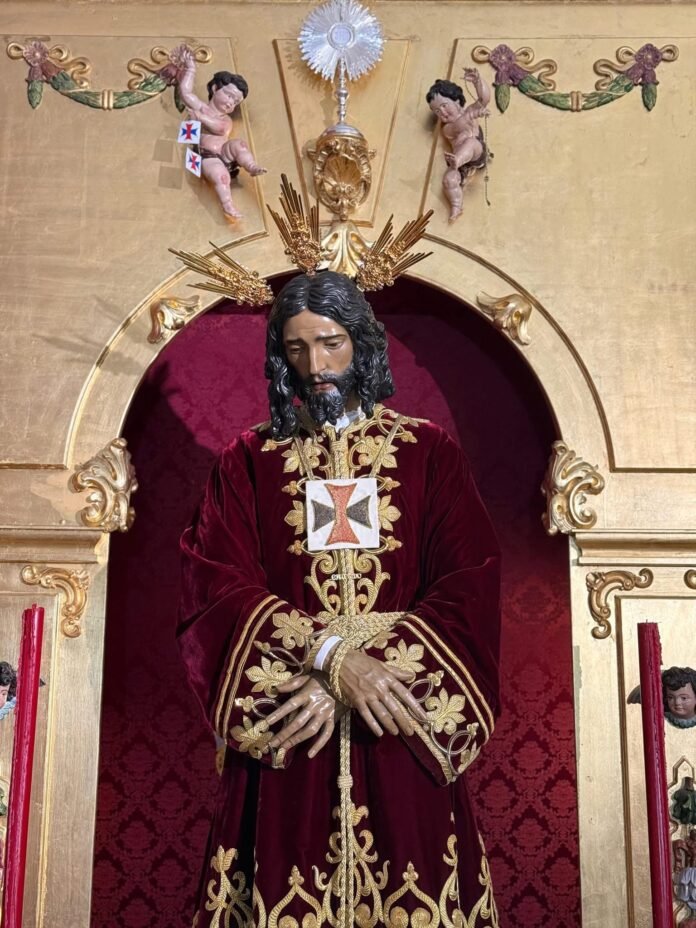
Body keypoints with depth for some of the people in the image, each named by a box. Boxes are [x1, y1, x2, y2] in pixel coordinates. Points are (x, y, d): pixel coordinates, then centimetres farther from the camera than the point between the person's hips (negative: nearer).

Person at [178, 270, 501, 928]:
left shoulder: (427, 451, 6)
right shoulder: (249, 459, 7)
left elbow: (470, 587, -4)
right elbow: (216, 589, -4)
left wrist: (353, 676, -14)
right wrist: (334, 658, -18)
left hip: (399, 744, 0)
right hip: (285, 745, 0)